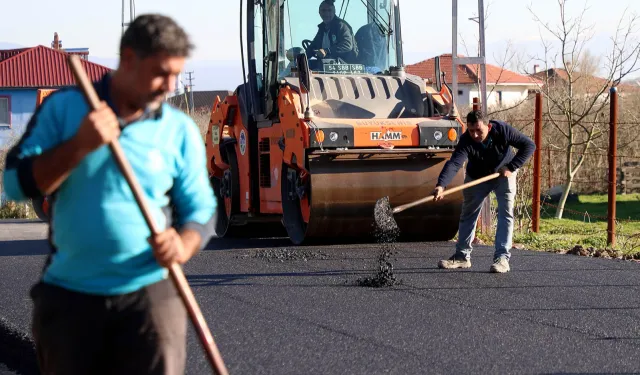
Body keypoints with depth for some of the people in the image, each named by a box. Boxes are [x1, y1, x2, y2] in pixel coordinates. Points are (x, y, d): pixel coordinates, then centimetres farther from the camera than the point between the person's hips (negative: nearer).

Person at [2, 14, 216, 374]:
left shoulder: (180, 130, 2)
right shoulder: (63, 108, 1)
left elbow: (201, 210, 4)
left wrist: (183, 247, -18)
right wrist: (79, 147, -18)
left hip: (149, 293, 0)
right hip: (67, 294, 1)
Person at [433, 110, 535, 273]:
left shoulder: (503, 130, -31)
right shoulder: (466, 141, -33)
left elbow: (529, 145, -23)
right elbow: (453, 163, -47)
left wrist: (512, 167, -27)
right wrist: (441, 185, -64)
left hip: (503, 174, -1)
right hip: (476, 177, 1)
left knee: (505, 213, -14)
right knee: (468, 214, 8)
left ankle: (502, 257, -15)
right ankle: (462, 256, 21)